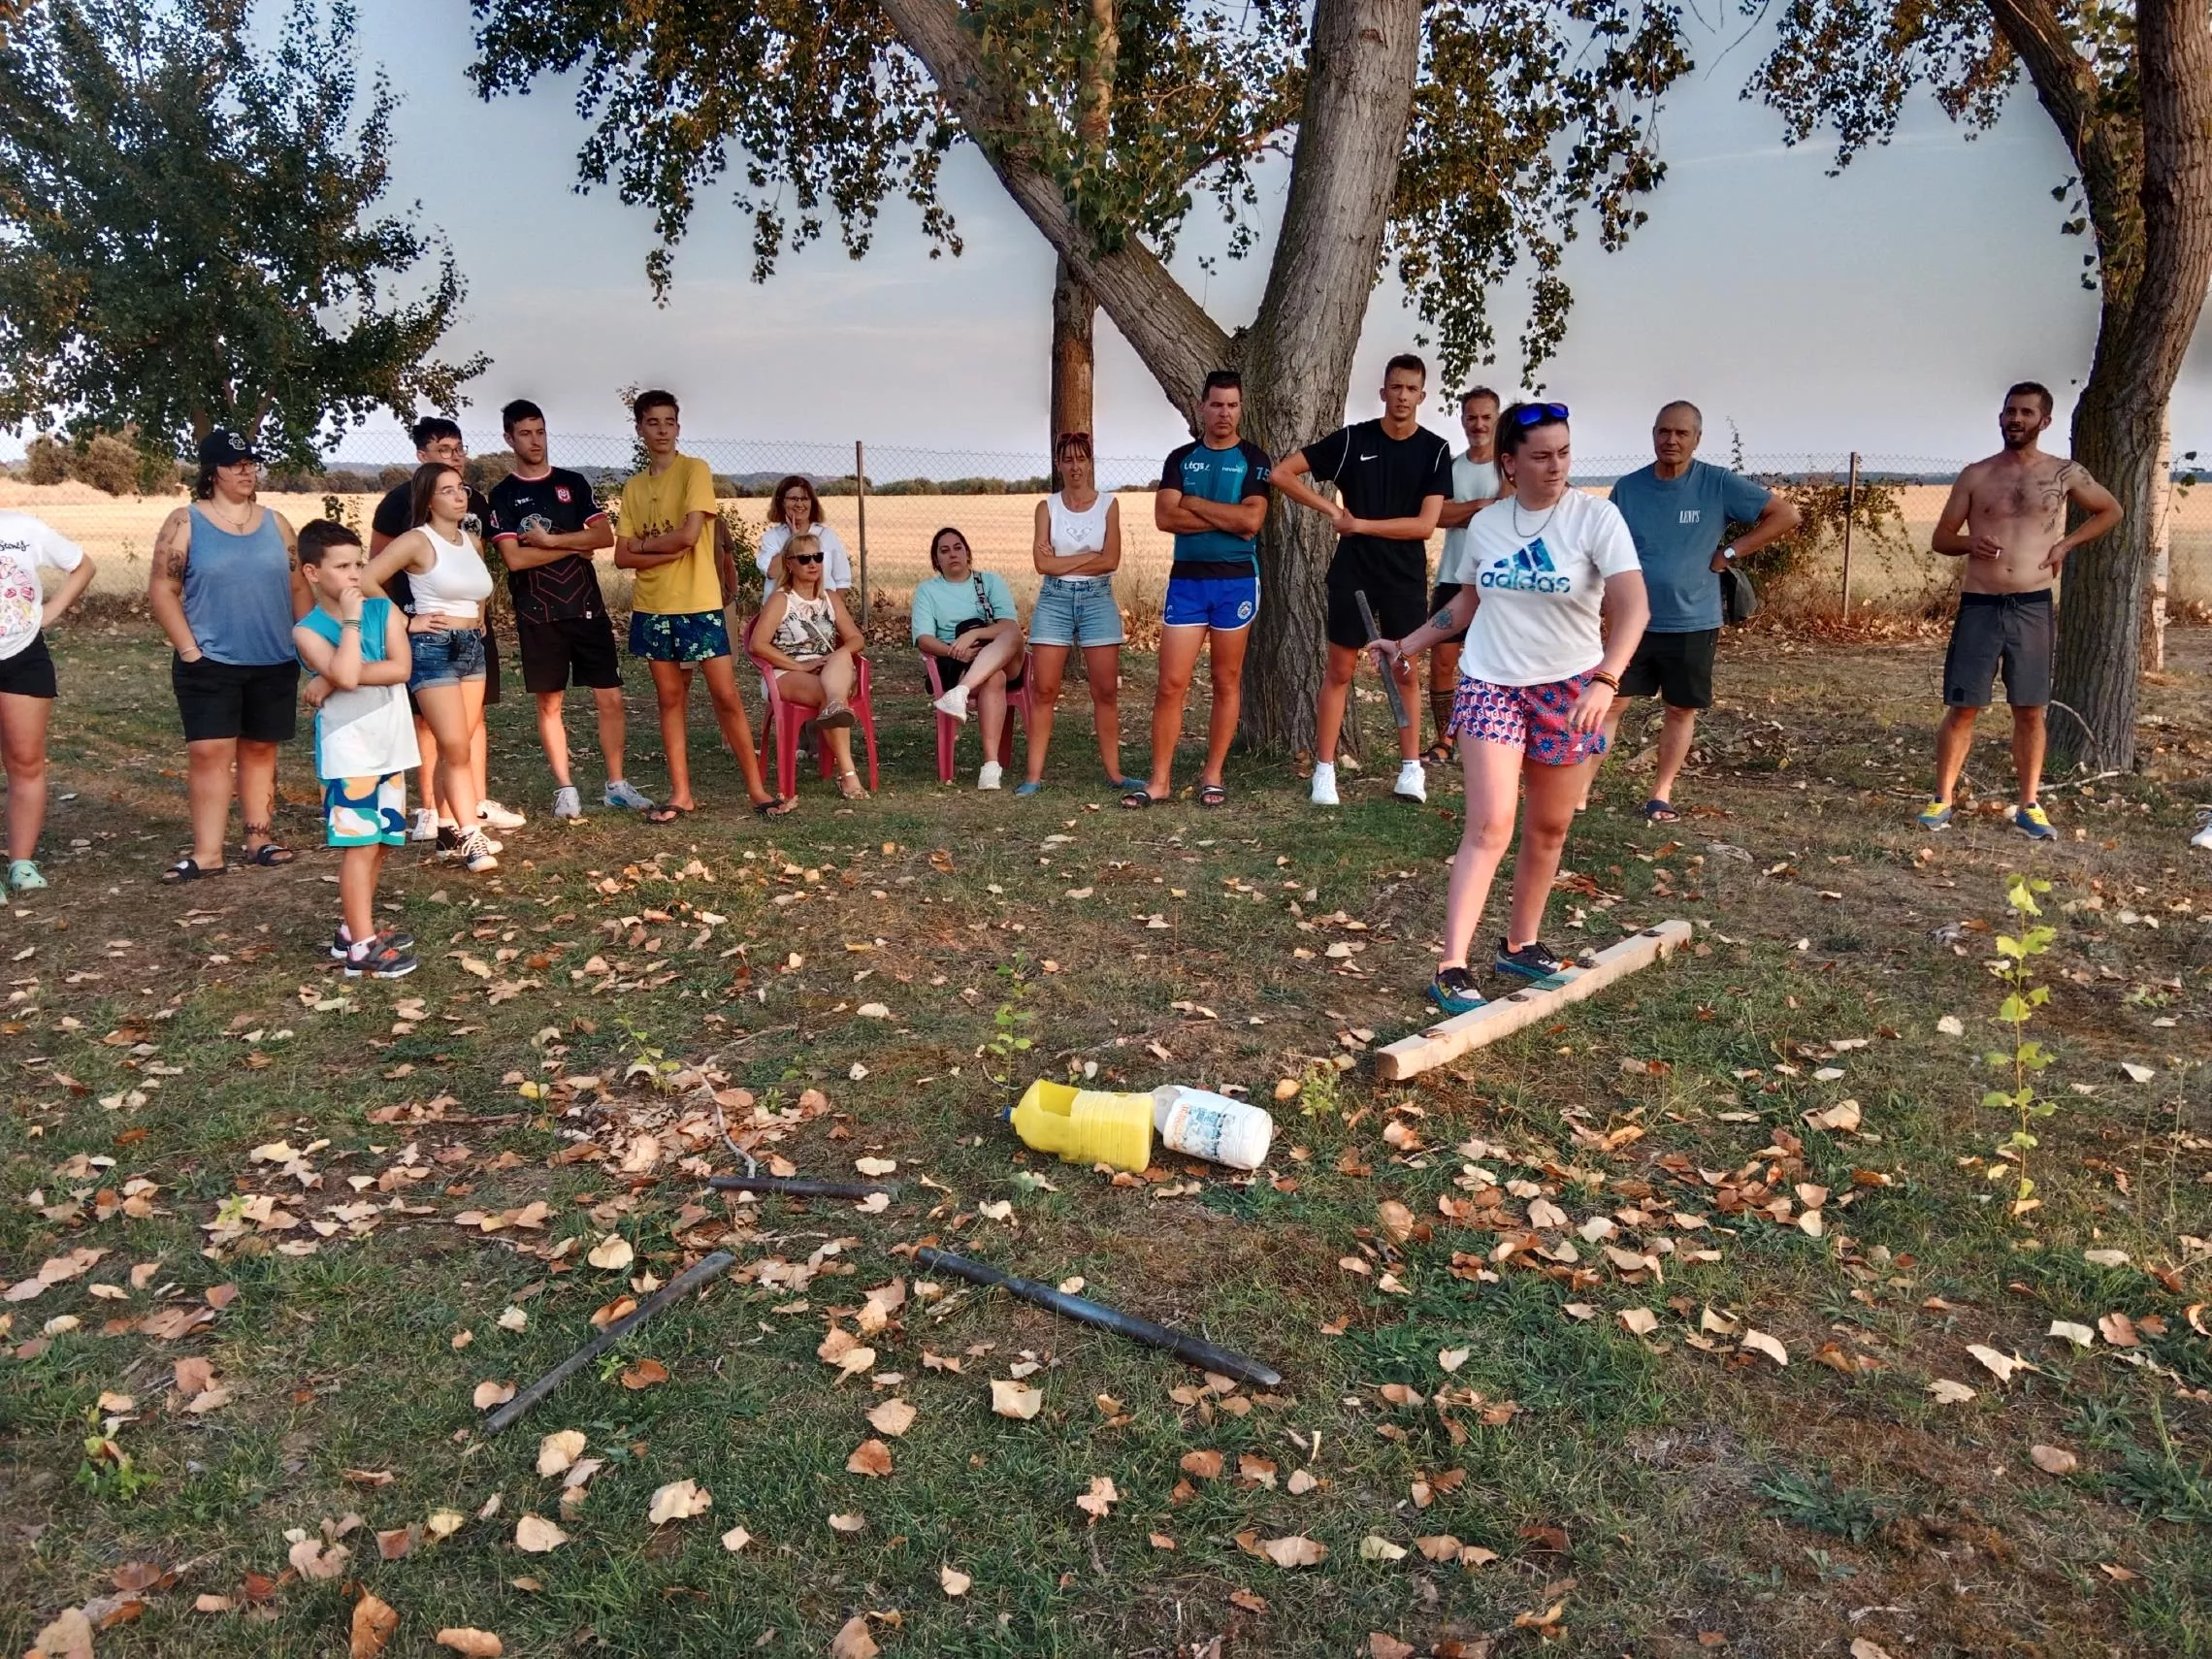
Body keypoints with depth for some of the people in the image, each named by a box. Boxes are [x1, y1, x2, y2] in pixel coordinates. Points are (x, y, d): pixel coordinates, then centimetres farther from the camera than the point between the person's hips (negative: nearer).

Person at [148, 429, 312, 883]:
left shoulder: (275, 522, 9)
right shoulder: (185, 523, -2)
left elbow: (298, 587, 12)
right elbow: (162, 591, -4)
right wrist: (188, 649, -12)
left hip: (274, 663, 3)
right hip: (210, 663, -3)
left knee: (260, 749, 11)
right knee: (209, 752, -5)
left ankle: (259, 837, 19)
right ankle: (207, 852, -2)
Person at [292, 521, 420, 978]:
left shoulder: (385, 610, 2)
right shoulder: (308, 630, -9)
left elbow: (402, 668, -11)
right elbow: (345, 674, -26)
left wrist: (335, 679, -15)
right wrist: (350, 618, -18)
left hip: (390, 748, 5)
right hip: (348, 753, -5)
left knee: (379, 843, 13)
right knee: (358, 845, -5)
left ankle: (355, 929, 28)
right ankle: (362, 947, 0)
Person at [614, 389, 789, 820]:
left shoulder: (695, 470, -4)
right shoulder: (634, 487, 10)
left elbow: (690, 534, -16)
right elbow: (622, 558, 4)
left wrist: (642, 543, -1)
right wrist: (669, 551, -11)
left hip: (699, 604, -5)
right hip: (652, 607, 5)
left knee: (726, 696, -4)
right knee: (670, 700, 8)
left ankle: (757, 789, 4)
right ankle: (681, 794, 14)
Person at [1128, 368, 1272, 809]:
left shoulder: (1254, 460, 2)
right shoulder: (1180, 459, 9)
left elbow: (1251, 520, -13)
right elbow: (1164, 517, -6)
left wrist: (1194, 503, -8)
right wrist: (1227, 518, -11)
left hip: (1236, 580, -1)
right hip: (1186, 579, 2)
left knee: (1227, 682, 5)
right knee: (1172, 683, -3)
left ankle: (1212, 776, 14)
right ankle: (1160, 780, 1)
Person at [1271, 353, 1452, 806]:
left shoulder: (1435, 450, -3)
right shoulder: (1352, 439, -3)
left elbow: (1425, 524, -11)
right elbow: (1281, 472, -3)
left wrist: (1361, 524, -15)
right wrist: (1332, 510, -10)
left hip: (1405, 576, 1)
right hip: (1351, 573, -1)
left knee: (1404, 672, 8)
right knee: (1339, 671, 2)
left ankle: (1411, 768, 16)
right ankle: (1324, 770, 7)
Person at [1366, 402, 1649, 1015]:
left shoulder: (1596, 516, -10)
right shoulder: (1486, 524, 2)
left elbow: (1633, 606, -20)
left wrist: (1605, 681, -34)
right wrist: (1407, 646, 17)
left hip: (1568, 689, 0)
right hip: (1491, 684, 0)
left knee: (1549, 829, 11)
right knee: (1489, 827, -12)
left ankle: (1520, 944, 29)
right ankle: (1451, 968, -13)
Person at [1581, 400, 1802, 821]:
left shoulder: (1719, 484, -7)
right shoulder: (1628, 487, 0)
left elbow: (1785, 515, -6)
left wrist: (1729, 553, -11)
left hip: (1693, 624, -1)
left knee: (1681, 709, 9)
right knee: (1610, 702, -2)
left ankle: (1662, 792, 22)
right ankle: (1580, 788, 2)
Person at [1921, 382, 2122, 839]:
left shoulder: (2065, 474, 4)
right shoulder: (1976, 475, 4)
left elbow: (2111, 511, 18)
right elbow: (1941, 537, 8)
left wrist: (2066, 544, 3)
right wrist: (1970, 543, -14)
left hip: (2033, 609, 0)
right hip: (1979, 607, 0)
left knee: (2030, 712, 5)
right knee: (1962, 708, -1)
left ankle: (2029, 806, 14)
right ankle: (1942, 800, 8)